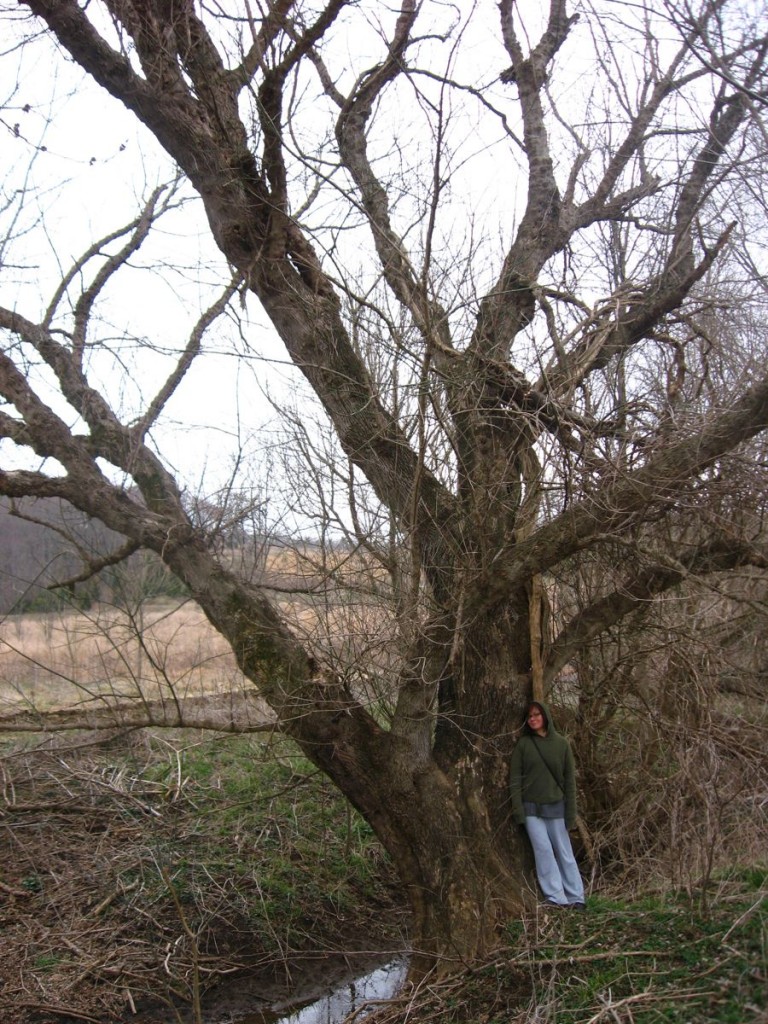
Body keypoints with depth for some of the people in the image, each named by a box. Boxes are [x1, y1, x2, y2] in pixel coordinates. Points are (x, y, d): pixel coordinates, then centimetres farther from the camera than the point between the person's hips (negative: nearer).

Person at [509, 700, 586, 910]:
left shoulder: (561, 743, 2)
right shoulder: (523, 744, -1)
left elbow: (569, 778, 3)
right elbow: (515, 778, -2)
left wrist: (571, 811, 0)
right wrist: (517, 809, -9)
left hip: (555, 807, 1)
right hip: (531, 808, 0)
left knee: (564, 852, 4)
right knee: (543, 850, -6)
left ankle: (576, 898, 11)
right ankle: (556, 898, -2)